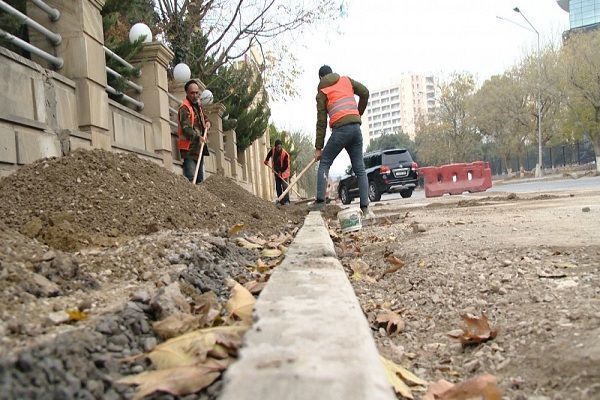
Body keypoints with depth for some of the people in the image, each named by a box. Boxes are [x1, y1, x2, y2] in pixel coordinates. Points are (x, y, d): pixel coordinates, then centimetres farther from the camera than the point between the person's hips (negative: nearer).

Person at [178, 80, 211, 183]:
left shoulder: (198, 105, 12)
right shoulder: (184, 108, -15)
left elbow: (203, 117, 31)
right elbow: (186, 128, -27)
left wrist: (207, 122, 8)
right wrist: (198, 137, -42)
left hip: (199, 148, 9)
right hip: (189, 149, -9)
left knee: (200, 179, 15)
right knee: (190, 179, -15)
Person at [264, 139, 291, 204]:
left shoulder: (285, 154, -23)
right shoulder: (273, 150, -6)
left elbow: (286, 165, -19)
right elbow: (269, 154, 20)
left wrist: (281, 172, -18)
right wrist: (266, 160, 20)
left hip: (283, 172, -6)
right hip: (276, 172, 6)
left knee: (285, 186, -11)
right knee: (278, 187, 7)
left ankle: (286, 201, -7)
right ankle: (281, 201, 13)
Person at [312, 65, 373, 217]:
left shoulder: (321, 93, 11)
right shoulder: (346, 80, 20)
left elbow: (321, 122, 6)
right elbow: (365, 92, 10)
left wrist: (318, 147, 7)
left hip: (341, 129, -4)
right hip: (356, 127, 4)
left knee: (324, 162, 8)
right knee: (359, 169, 6)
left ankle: (320, 200, -3)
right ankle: (365, 208, 1)